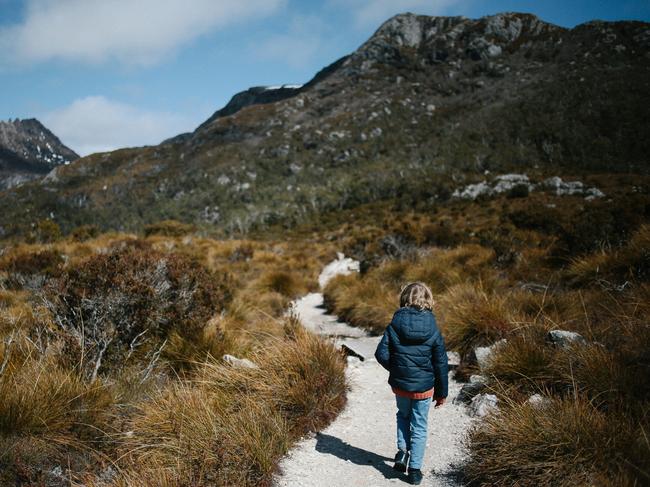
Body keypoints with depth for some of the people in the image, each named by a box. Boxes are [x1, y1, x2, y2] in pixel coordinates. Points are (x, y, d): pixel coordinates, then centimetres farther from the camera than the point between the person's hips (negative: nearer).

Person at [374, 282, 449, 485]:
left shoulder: (394, 325, -10)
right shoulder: (433, 331, -9)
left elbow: (381, 354, -12)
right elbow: (441, 364, -4)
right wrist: (442, 392, 6)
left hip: (400, 384, 1)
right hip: (424, 387, -1)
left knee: (403, 416, 28)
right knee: (419, 427, 13)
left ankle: (402, 451, 14)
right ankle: (414, 469, 16)